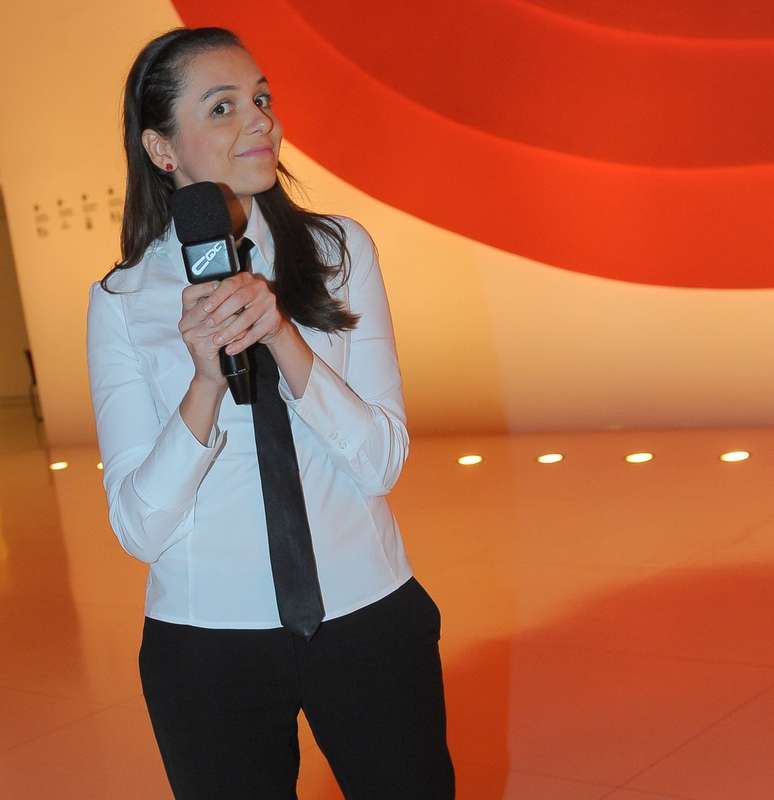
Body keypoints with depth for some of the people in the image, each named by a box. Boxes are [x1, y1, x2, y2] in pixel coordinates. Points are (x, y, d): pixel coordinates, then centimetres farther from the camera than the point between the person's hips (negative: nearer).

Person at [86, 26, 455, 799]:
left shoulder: (339, 249, -3)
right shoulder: (121, 300, -4)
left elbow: (381, 461, -8)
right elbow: (138, 527, -9)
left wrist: (284, 339, -22)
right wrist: (207, 378, -23)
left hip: (367, 618, 1)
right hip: (206, 641, 0)